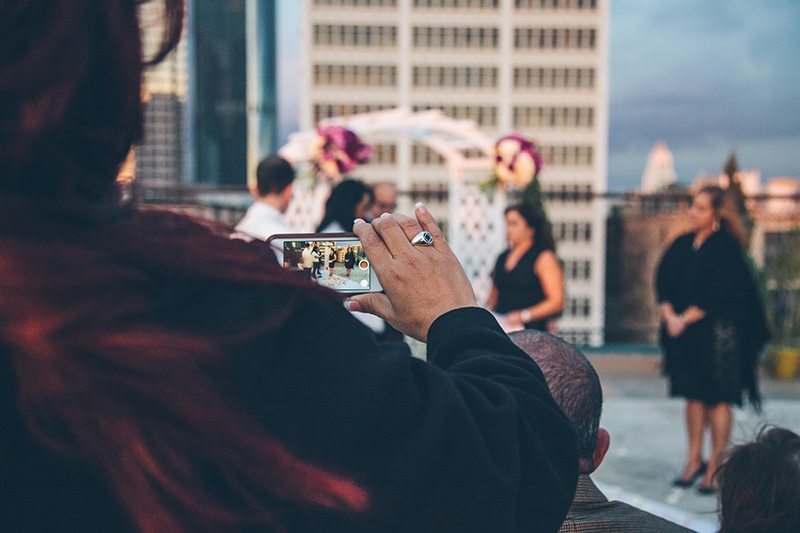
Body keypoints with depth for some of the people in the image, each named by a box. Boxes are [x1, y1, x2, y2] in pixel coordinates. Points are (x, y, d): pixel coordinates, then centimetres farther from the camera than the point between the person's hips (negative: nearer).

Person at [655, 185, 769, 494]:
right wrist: (669, 316, -9)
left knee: (717, 398, -2)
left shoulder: (726, 248, -8)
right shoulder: (682, 245, 11)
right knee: (693, 396, 10)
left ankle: (715, 467, 3)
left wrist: (685, 319, -15)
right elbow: (663, 281, 6)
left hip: (717, 332, -6)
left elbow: (719, 293, -15)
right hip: (684, 332, 6)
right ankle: (694, 461, 19)